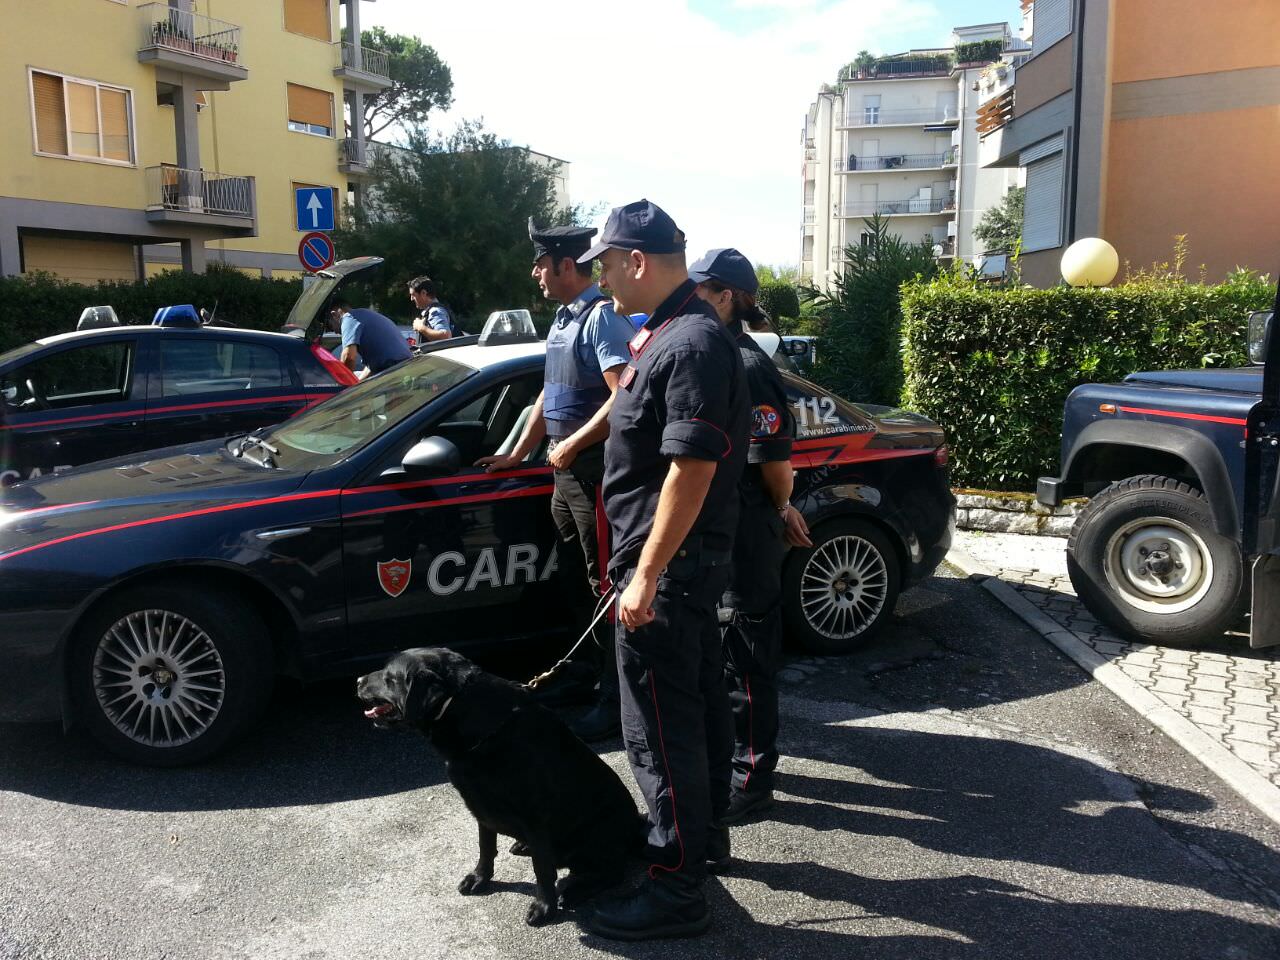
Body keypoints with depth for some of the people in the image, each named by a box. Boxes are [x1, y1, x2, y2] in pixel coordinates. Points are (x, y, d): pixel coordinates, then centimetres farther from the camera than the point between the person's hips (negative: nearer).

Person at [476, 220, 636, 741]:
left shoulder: (602, 317, -14)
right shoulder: (565, 317, 17)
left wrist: (572, 445, -18)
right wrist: (517, 454, 24)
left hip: (596, 469, -10)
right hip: (567, 470, 10)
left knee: (604, 585, -3)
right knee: (577, 581, 16)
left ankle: (612, 701, 5)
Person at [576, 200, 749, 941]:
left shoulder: (692, 343, -21)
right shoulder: (669, 333, 12)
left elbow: (693, 467, -26)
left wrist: (647, 574, -25)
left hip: (669, 561, -11)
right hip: (690, 557, 11)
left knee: (660, 721, -3)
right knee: (698, 695, 20)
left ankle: (677, 887, 9)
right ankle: (706, 830, 36)